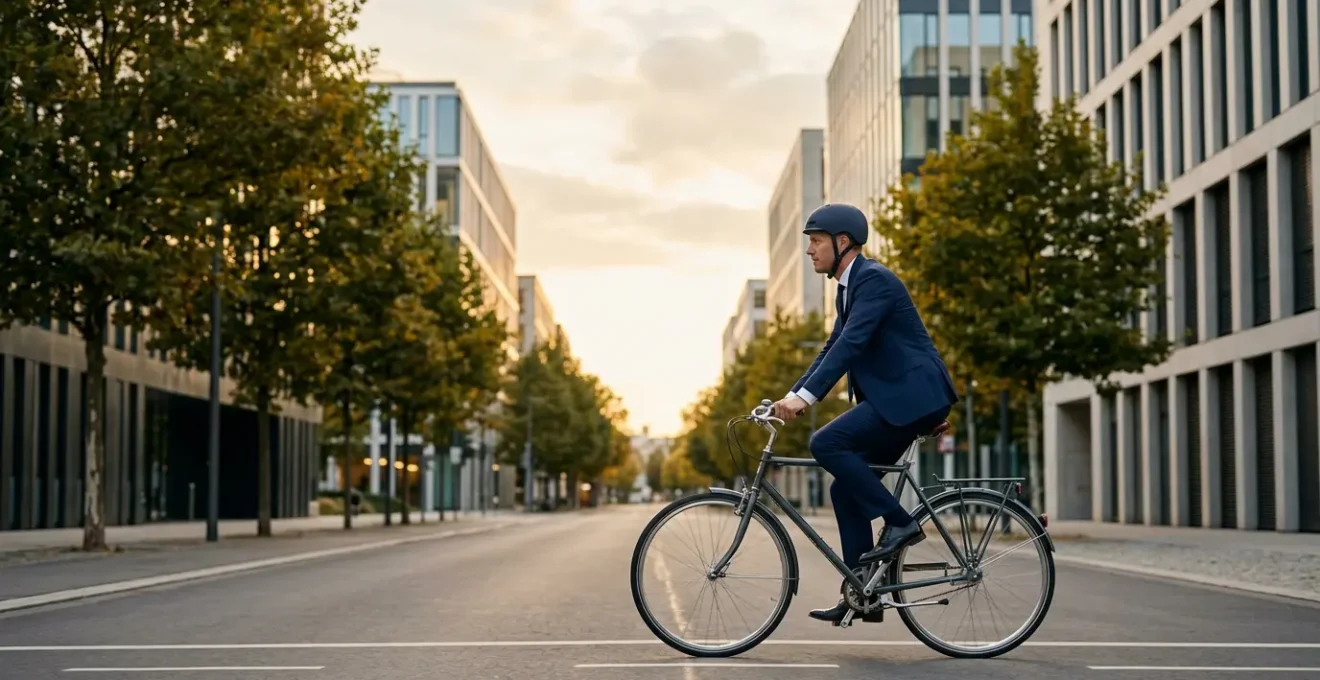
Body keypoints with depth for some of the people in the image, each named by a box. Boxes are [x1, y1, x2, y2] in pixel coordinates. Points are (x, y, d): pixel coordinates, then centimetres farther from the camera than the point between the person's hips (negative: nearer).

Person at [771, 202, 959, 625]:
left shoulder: (874, 279, -13)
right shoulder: (848, 289, 17)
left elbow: (850, 344, -24)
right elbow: (833, 349, 20)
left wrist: (805, 396, -30)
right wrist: (791, 396, 8)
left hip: (913, 396, -10)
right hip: (893, 399, 10)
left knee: (827, 443, -22)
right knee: (846, 490, 6)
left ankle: (900, 523, -12)